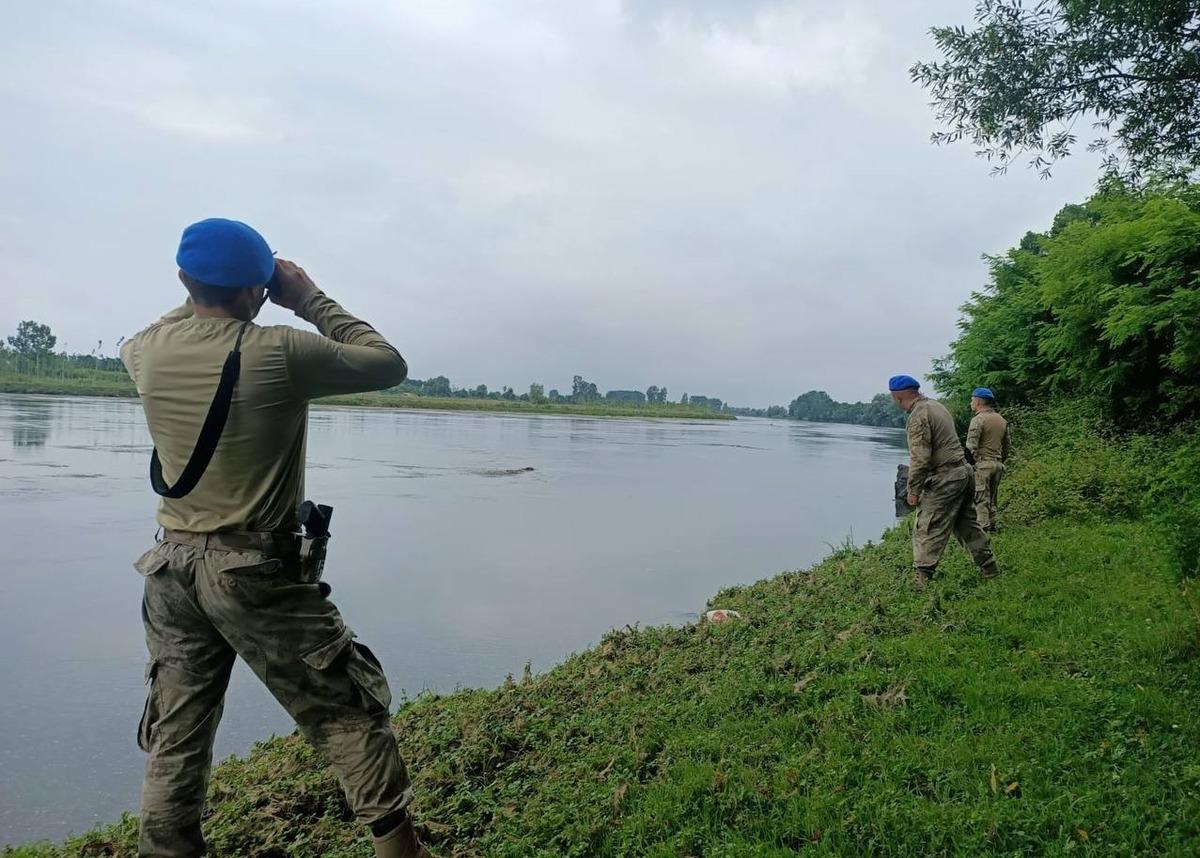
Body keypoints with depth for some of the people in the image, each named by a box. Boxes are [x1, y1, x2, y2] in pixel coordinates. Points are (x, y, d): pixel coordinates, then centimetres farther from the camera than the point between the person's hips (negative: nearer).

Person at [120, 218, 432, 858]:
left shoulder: (150, 351, -1)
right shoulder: (281, 354, -17)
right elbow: (387, 365, -4)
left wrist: (203, 297, 19)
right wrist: (312, 300, 1)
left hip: (172, 567, 6)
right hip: (256, 572, -5)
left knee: (176, 735, 17)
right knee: (347, 712, 6)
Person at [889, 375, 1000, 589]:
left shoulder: (918, 416, -17)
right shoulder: (937, 406, 13)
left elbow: (920, 459, -21)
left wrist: (913, 490, -13)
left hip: (944, 479, -9)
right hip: (964, 471, 9)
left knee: (927, 531, -5)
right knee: (968, 526, 20)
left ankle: (920, 581, -6)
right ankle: (991, 571, 29)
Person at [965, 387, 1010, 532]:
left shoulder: (978, 419, -11)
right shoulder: (1002, 420, 14)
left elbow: (971, 446, -17)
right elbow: (1006, 446, 19)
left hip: (981, 464, -8)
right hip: (997, 464, 8)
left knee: (980, 498, -5)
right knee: (992, 498, 16)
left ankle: (983, 527, -8)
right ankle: (992, 526, 20)